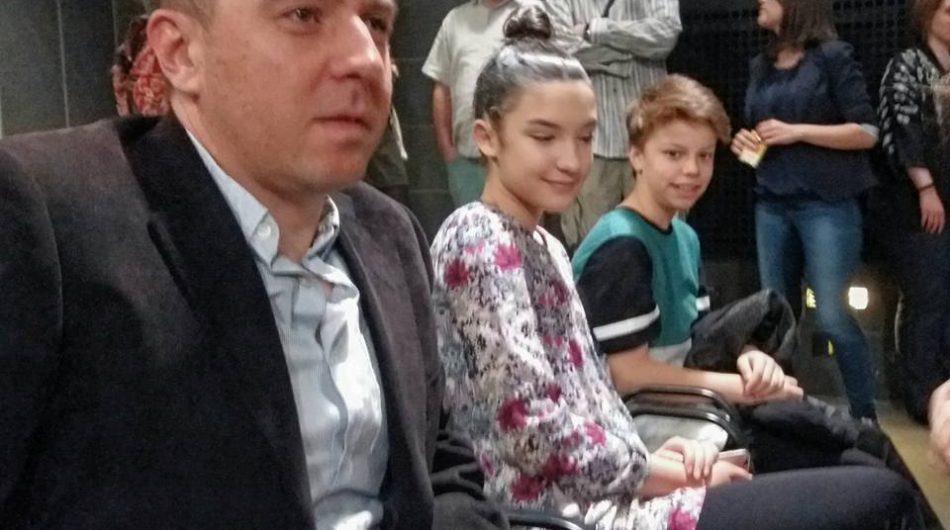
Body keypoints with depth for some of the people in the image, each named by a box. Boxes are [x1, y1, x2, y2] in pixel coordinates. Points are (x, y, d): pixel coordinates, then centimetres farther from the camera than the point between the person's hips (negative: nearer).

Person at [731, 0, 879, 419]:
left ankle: (865, 417, 7)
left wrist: (797, 131, -14)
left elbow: (868, 132, -7)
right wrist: (744, 141, 4)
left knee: (833, 316, -7)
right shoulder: (760, 66, 14)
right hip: (772, 204, 6)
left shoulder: (832, 56, -4)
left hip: (827, 204, -6)